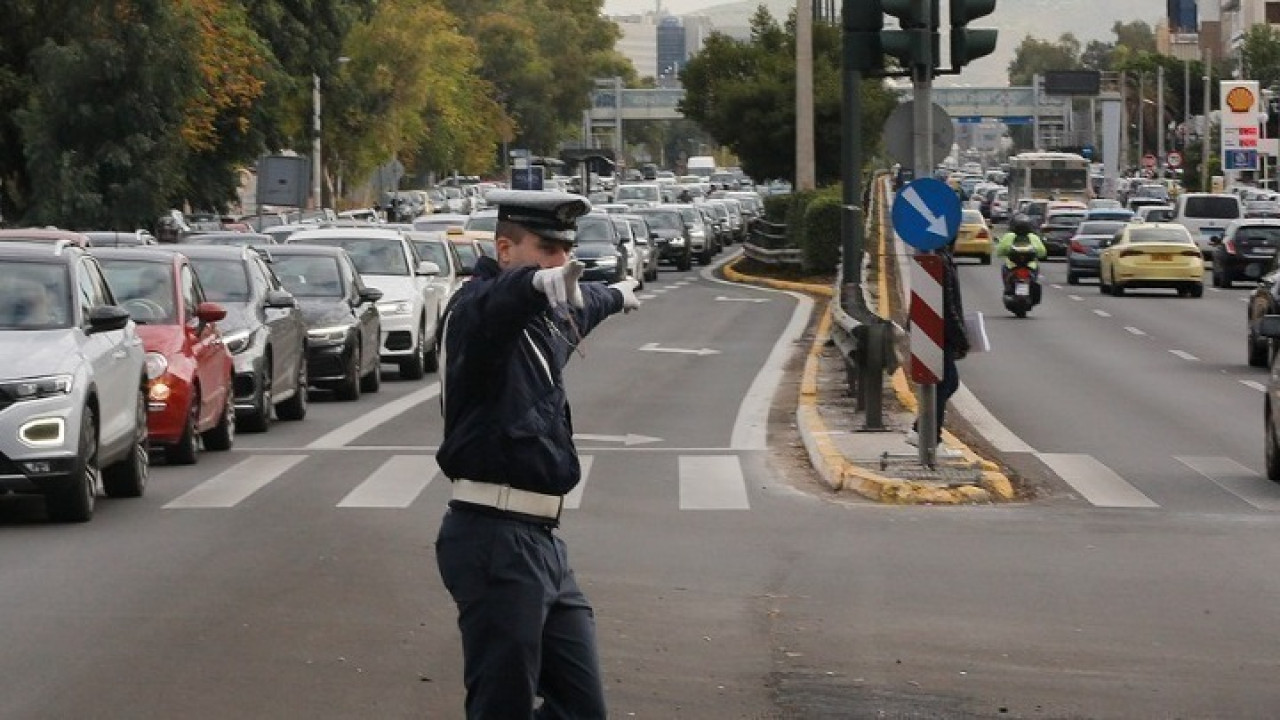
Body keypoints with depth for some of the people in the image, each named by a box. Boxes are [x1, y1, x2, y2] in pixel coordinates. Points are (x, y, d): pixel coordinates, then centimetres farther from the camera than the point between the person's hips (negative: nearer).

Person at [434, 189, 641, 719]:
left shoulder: (545, 318, 18)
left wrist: (615, 296, 64)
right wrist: (539, 283, -58)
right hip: (495, 541, -9)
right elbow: (494, 305, -36)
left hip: (541, 541, 9)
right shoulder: (477, 307, -10)